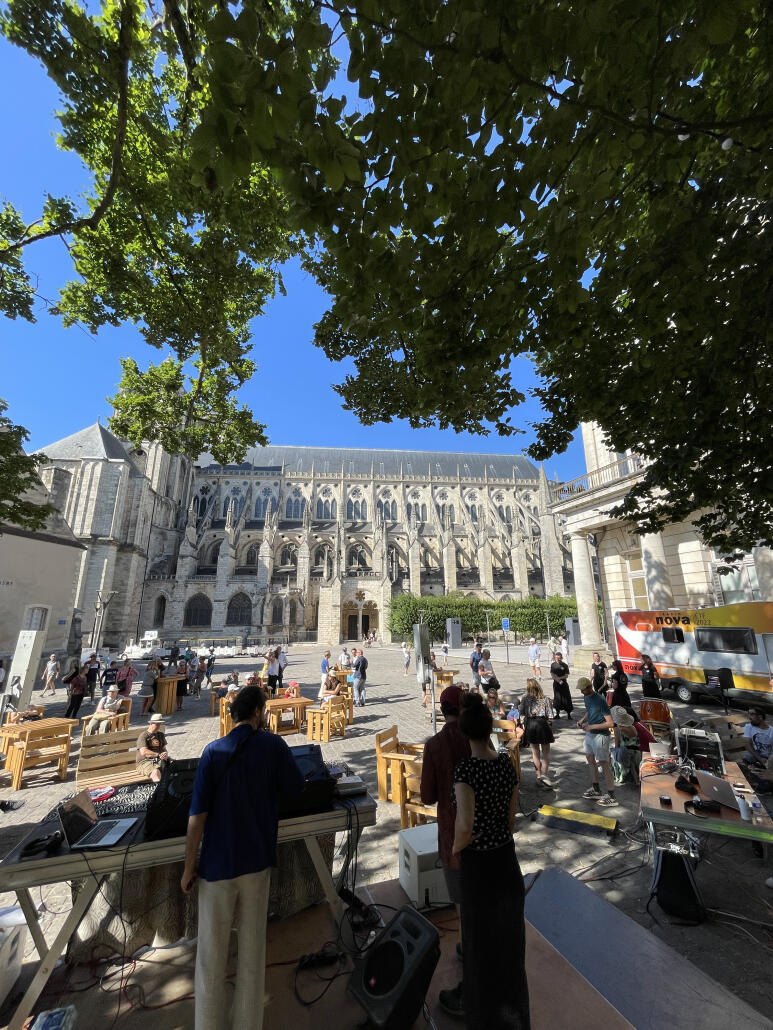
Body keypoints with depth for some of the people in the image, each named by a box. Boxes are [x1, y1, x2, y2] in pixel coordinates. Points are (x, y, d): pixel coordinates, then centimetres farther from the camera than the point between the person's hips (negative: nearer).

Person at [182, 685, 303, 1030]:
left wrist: (189, 866, 1)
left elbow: (198, 815, -11)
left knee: (212, 952, 17)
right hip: (257, 861, 0)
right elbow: (296, 788, -1)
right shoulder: (273, 745, -13)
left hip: (218, 863, 0)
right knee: (252, 947, 18)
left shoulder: (213, 751, -12)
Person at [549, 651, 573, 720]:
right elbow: (552, 674, -4)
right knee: (557, 699, 6)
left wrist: (559, 678, -20)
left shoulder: (565, 665, -5)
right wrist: (558, 680, -18)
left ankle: (568, 714, 13)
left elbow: (566, 675, -8)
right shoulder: (553, 664, -1)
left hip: (564, 684, -1)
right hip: (556, 684, 1)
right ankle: (557, 714, 19)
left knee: (567, 698, -1)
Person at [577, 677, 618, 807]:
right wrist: (582, 720, 0)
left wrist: (591, 726, -24)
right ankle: (595, 789, 35)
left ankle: (611, 796, 12)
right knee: (590, 760, 19)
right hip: (589, 734, 9)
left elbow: (610, 723, -23)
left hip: (600, 735, -9)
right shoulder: (586, 697, 2)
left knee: (604, 764, -1)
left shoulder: (600, 701, -24)